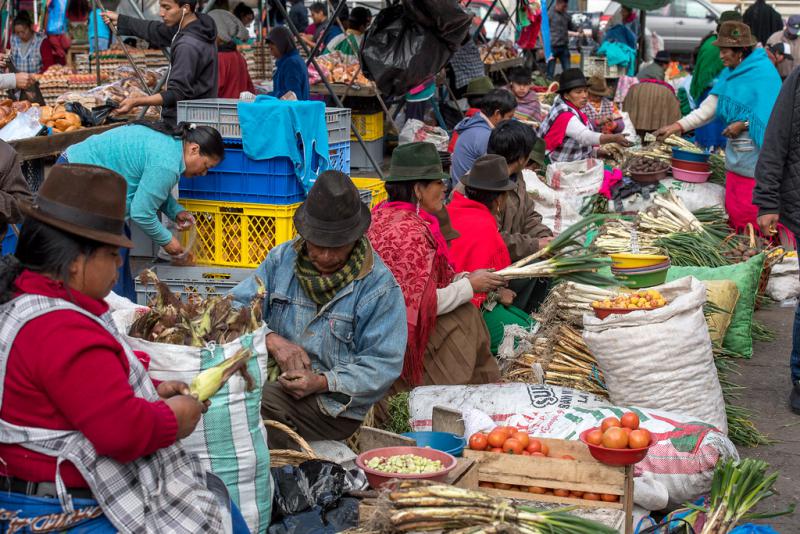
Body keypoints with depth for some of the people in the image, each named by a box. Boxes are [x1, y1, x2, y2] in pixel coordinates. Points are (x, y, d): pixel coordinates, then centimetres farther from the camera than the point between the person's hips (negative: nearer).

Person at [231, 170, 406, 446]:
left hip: (335, 407, -4)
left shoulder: (379, 285, -6)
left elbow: (383, 364, -9)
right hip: (272, 383, 5)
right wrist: (271, 340, -19)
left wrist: (322, 382, -23)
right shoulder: (281, 259, 9)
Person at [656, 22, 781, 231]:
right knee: (734, 210, 12)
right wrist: (677, 126, 5)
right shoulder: (729, 74, 12)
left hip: (756, 155, -8)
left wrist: (744, 124, -20)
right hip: (735, 153, 8)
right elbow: (708, 109, 12)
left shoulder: (764, 73, -13)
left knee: (751, 214, -7)